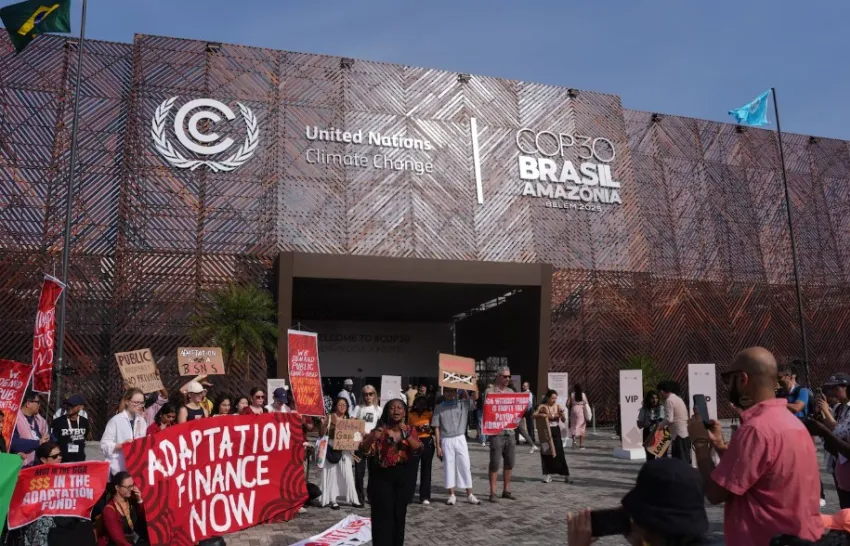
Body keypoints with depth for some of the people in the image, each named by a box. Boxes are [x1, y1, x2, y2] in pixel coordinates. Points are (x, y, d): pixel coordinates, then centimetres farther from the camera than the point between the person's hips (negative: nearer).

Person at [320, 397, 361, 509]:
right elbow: (322, 435, -3)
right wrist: (323, 425, -19)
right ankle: (333, 500, 9)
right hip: (331, 449, -2)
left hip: (344, 449, 2)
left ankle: (353, 499, 4)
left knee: (347, 474, 0)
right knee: (332, 474, 3)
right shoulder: (328, 418, -2)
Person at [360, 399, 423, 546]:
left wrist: (406, 435, -24)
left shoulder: (410, 430, 4)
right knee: (383, 516, -7)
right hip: (382, 476, -3)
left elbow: (418, 450, -10)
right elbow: (365, 450, -15)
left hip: (403, 476, 3)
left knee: (399, 515, 10)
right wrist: (373, 437, -33)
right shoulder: (380, 430, -5)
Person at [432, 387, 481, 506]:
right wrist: (438, 446, -3)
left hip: (460, 439, 1)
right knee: (448, 467, 5)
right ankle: (451, 495, 16)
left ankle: (469, 495, 12)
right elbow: (436, 428, 1)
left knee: (465, 466, 4)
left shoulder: (462, 404, 2)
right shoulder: (439, 408, 1)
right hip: (446, 441, -1)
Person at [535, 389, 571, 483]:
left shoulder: (558, 406, 0)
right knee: (546, 454, 3)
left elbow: (563, 420, -3)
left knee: (559, 453, -2)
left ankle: (566, 475, 6)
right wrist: (540, 415, -29)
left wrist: (562, 414, -23)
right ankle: (548, 475, 13)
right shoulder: (543, 407, -5)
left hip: (556, 432, 1)